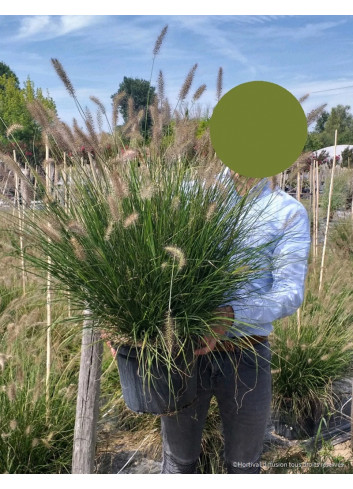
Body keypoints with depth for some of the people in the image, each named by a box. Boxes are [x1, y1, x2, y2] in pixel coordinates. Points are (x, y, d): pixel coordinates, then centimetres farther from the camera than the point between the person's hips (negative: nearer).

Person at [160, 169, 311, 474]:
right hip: (184, 348, 1)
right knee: (179, 462, 20)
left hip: (246, 356, 0)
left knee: (244, 464, 22)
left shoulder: (289, 213, -4)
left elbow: (290, 293, -13)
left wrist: (230, 315, -30)